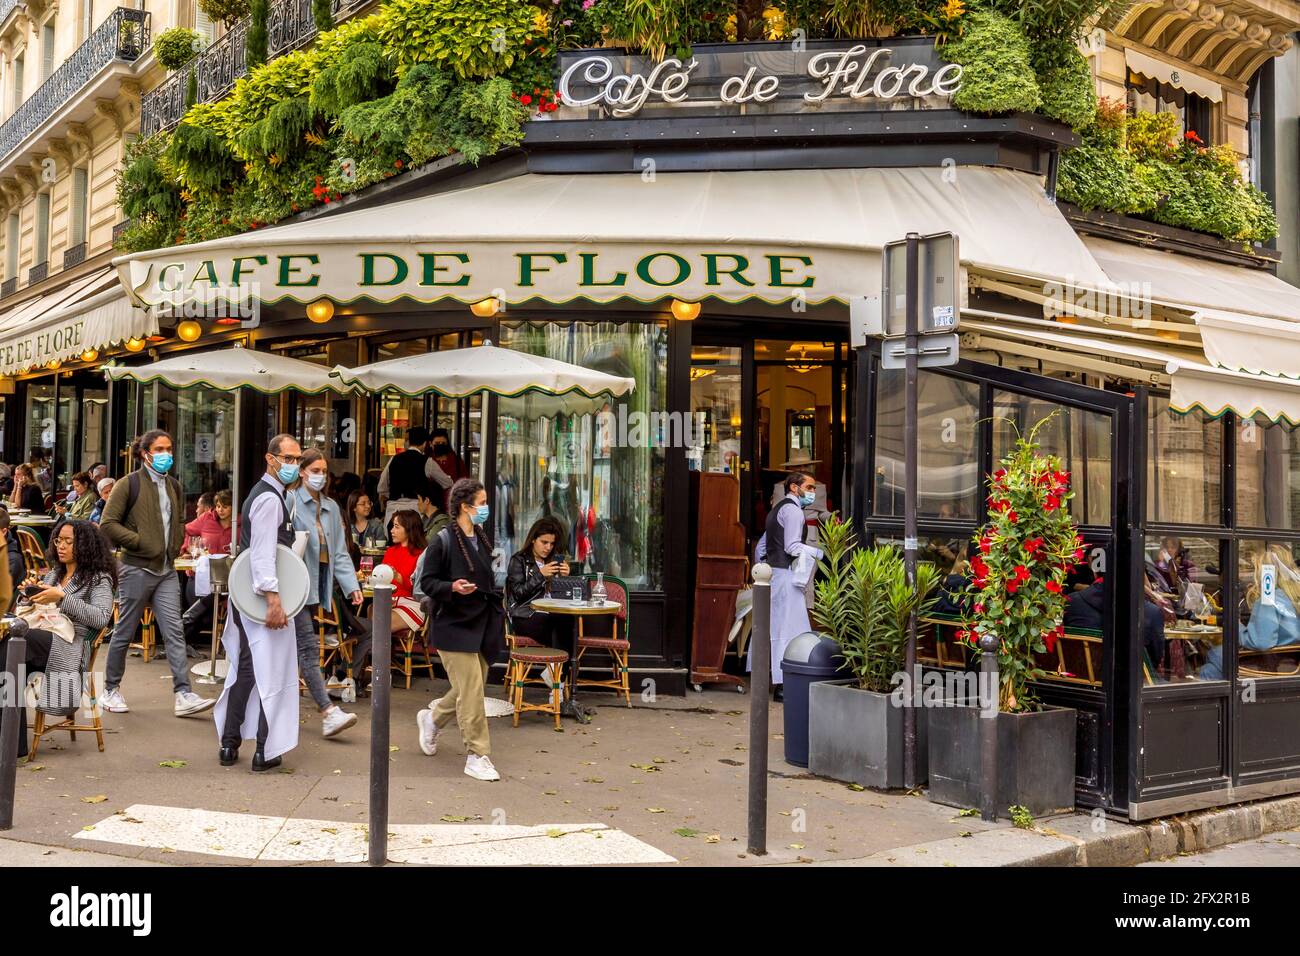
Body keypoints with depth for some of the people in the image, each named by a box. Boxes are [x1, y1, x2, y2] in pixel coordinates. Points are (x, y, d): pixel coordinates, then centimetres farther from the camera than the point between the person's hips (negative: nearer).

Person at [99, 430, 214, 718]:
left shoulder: (173, 486, 13)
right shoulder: (129, 484, -6)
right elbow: (108, 524, -10)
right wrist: (140, 542, -14)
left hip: (166, 570, 5)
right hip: (137, 568, -5)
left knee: (174, 631, -4)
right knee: (125, 632, 6)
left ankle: (183, 695, -9)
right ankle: (111, 689, 23)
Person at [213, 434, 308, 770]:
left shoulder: (262, 493, 17)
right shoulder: (270, 498, -15)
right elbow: (263, 554, -24)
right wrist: (273, 599, -29)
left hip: (246, 593, 10)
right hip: (264, 596, -10)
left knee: (245, 667, 15)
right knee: (272, 671, -3)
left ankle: (229, 744, 21)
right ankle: (266, 751, 3)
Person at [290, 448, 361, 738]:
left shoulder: (331, 507, 15)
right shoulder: (290, 502, -6)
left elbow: (339, 552, 14)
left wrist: (351, 586, 4)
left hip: (318, 584, 7)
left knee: (297, 647, 14)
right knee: (308, 648, -11)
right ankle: (328, 713, -17)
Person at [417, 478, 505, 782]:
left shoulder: (481, 540, 13)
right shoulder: (443, 541, -10)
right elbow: (427, 582, -9)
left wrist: (499, 616, 21)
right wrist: (453, 588, -27)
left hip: (482, 625, 8)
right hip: (455, 627, -8)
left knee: (468, 690, 13)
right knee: (471, 692, -7)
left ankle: (432, 718, 40)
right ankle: (477, 756, 2)